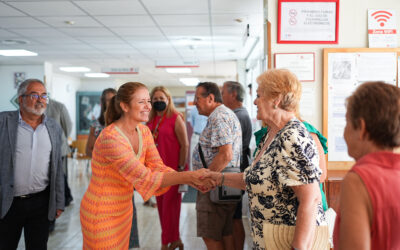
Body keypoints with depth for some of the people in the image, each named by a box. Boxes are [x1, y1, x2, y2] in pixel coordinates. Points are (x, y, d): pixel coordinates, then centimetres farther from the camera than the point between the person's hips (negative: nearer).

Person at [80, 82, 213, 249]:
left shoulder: (143, 131, -1)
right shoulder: (110, 138, -27)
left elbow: (158, 168, -4)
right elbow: (143, 178, -30)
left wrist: (191, 181, -20)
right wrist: (189, 176, -32)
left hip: (123, 209, 7)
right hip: (101, 215, -7)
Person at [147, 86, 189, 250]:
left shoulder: (175, 118, -8)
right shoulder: (151, 120, 11)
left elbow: (184, 145, -10)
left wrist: (181, 168, -14)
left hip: (172, 169, -7)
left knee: (170, 205, -1)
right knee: (161, 204, 10)